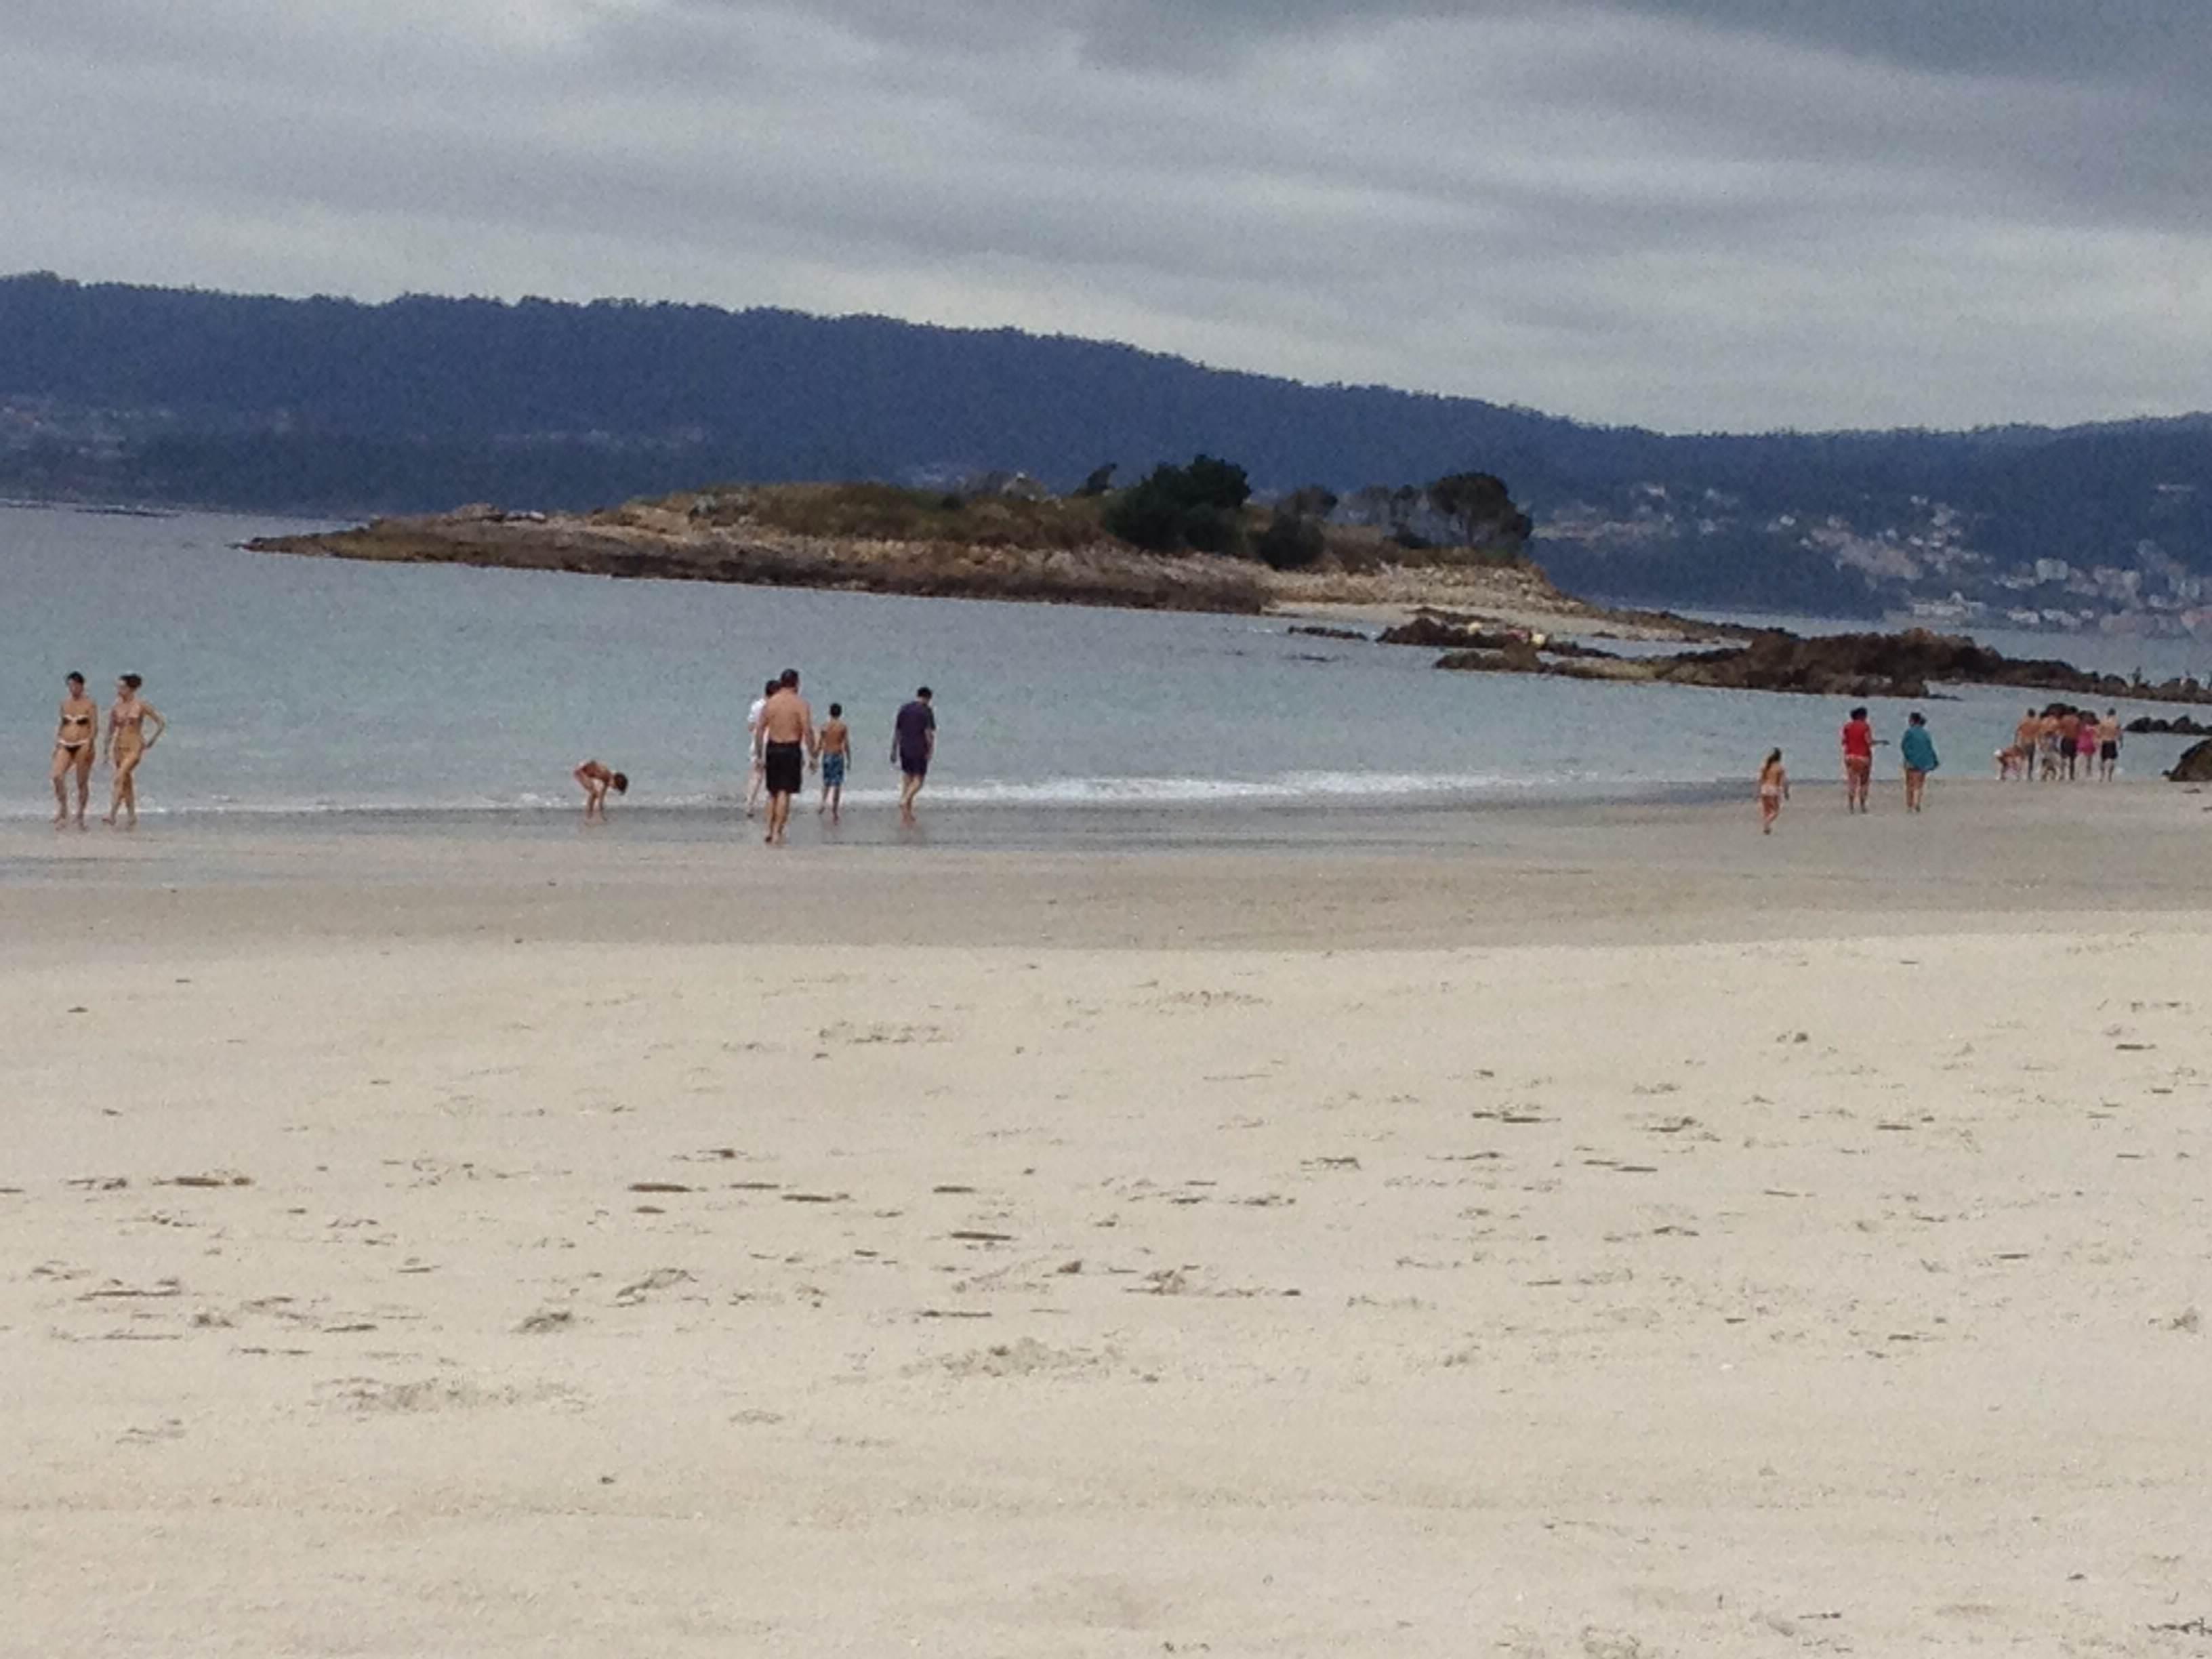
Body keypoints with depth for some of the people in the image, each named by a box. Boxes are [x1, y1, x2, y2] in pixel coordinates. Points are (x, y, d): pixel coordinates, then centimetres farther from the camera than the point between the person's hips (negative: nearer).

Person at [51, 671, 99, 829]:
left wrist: (90, 745, -19)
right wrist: (57, 745, 14)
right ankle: (62, 812, -7)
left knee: (82, 782, 0)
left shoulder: (89, 704, -1)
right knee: (57, 777, -16)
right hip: (65, 746, 4)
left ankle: (80, 816, 11)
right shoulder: (65, 703, 13)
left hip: (83, 746, -4)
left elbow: (94, 727, -7)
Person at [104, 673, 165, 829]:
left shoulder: (141, 706, -6)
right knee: (127, 783, 9)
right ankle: (132, 819, 17)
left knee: (120, 777, -23)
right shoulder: (115, 707, 7)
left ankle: (112, 813, -28)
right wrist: (107, 751, 12)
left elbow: (161, 724, 1)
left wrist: (151, 741, 0)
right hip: (119, 746, 6)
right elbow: (111, 730, 14)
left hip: (135, 747, -6)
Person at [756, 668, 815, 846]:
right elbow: (807, 731, -13)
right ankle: (777, 832, -9)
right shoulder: (800, 704, -6)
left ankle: (770, 830, 15)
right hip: (791, 749, -4)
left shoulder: (770, 703, 5)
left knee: (773, 793, 16)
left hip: (772, 748, 4)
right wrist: (812, 755, -7)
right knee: (785, 793, -3)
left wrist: (760, 756, 10)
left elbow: (760, 731, 4)